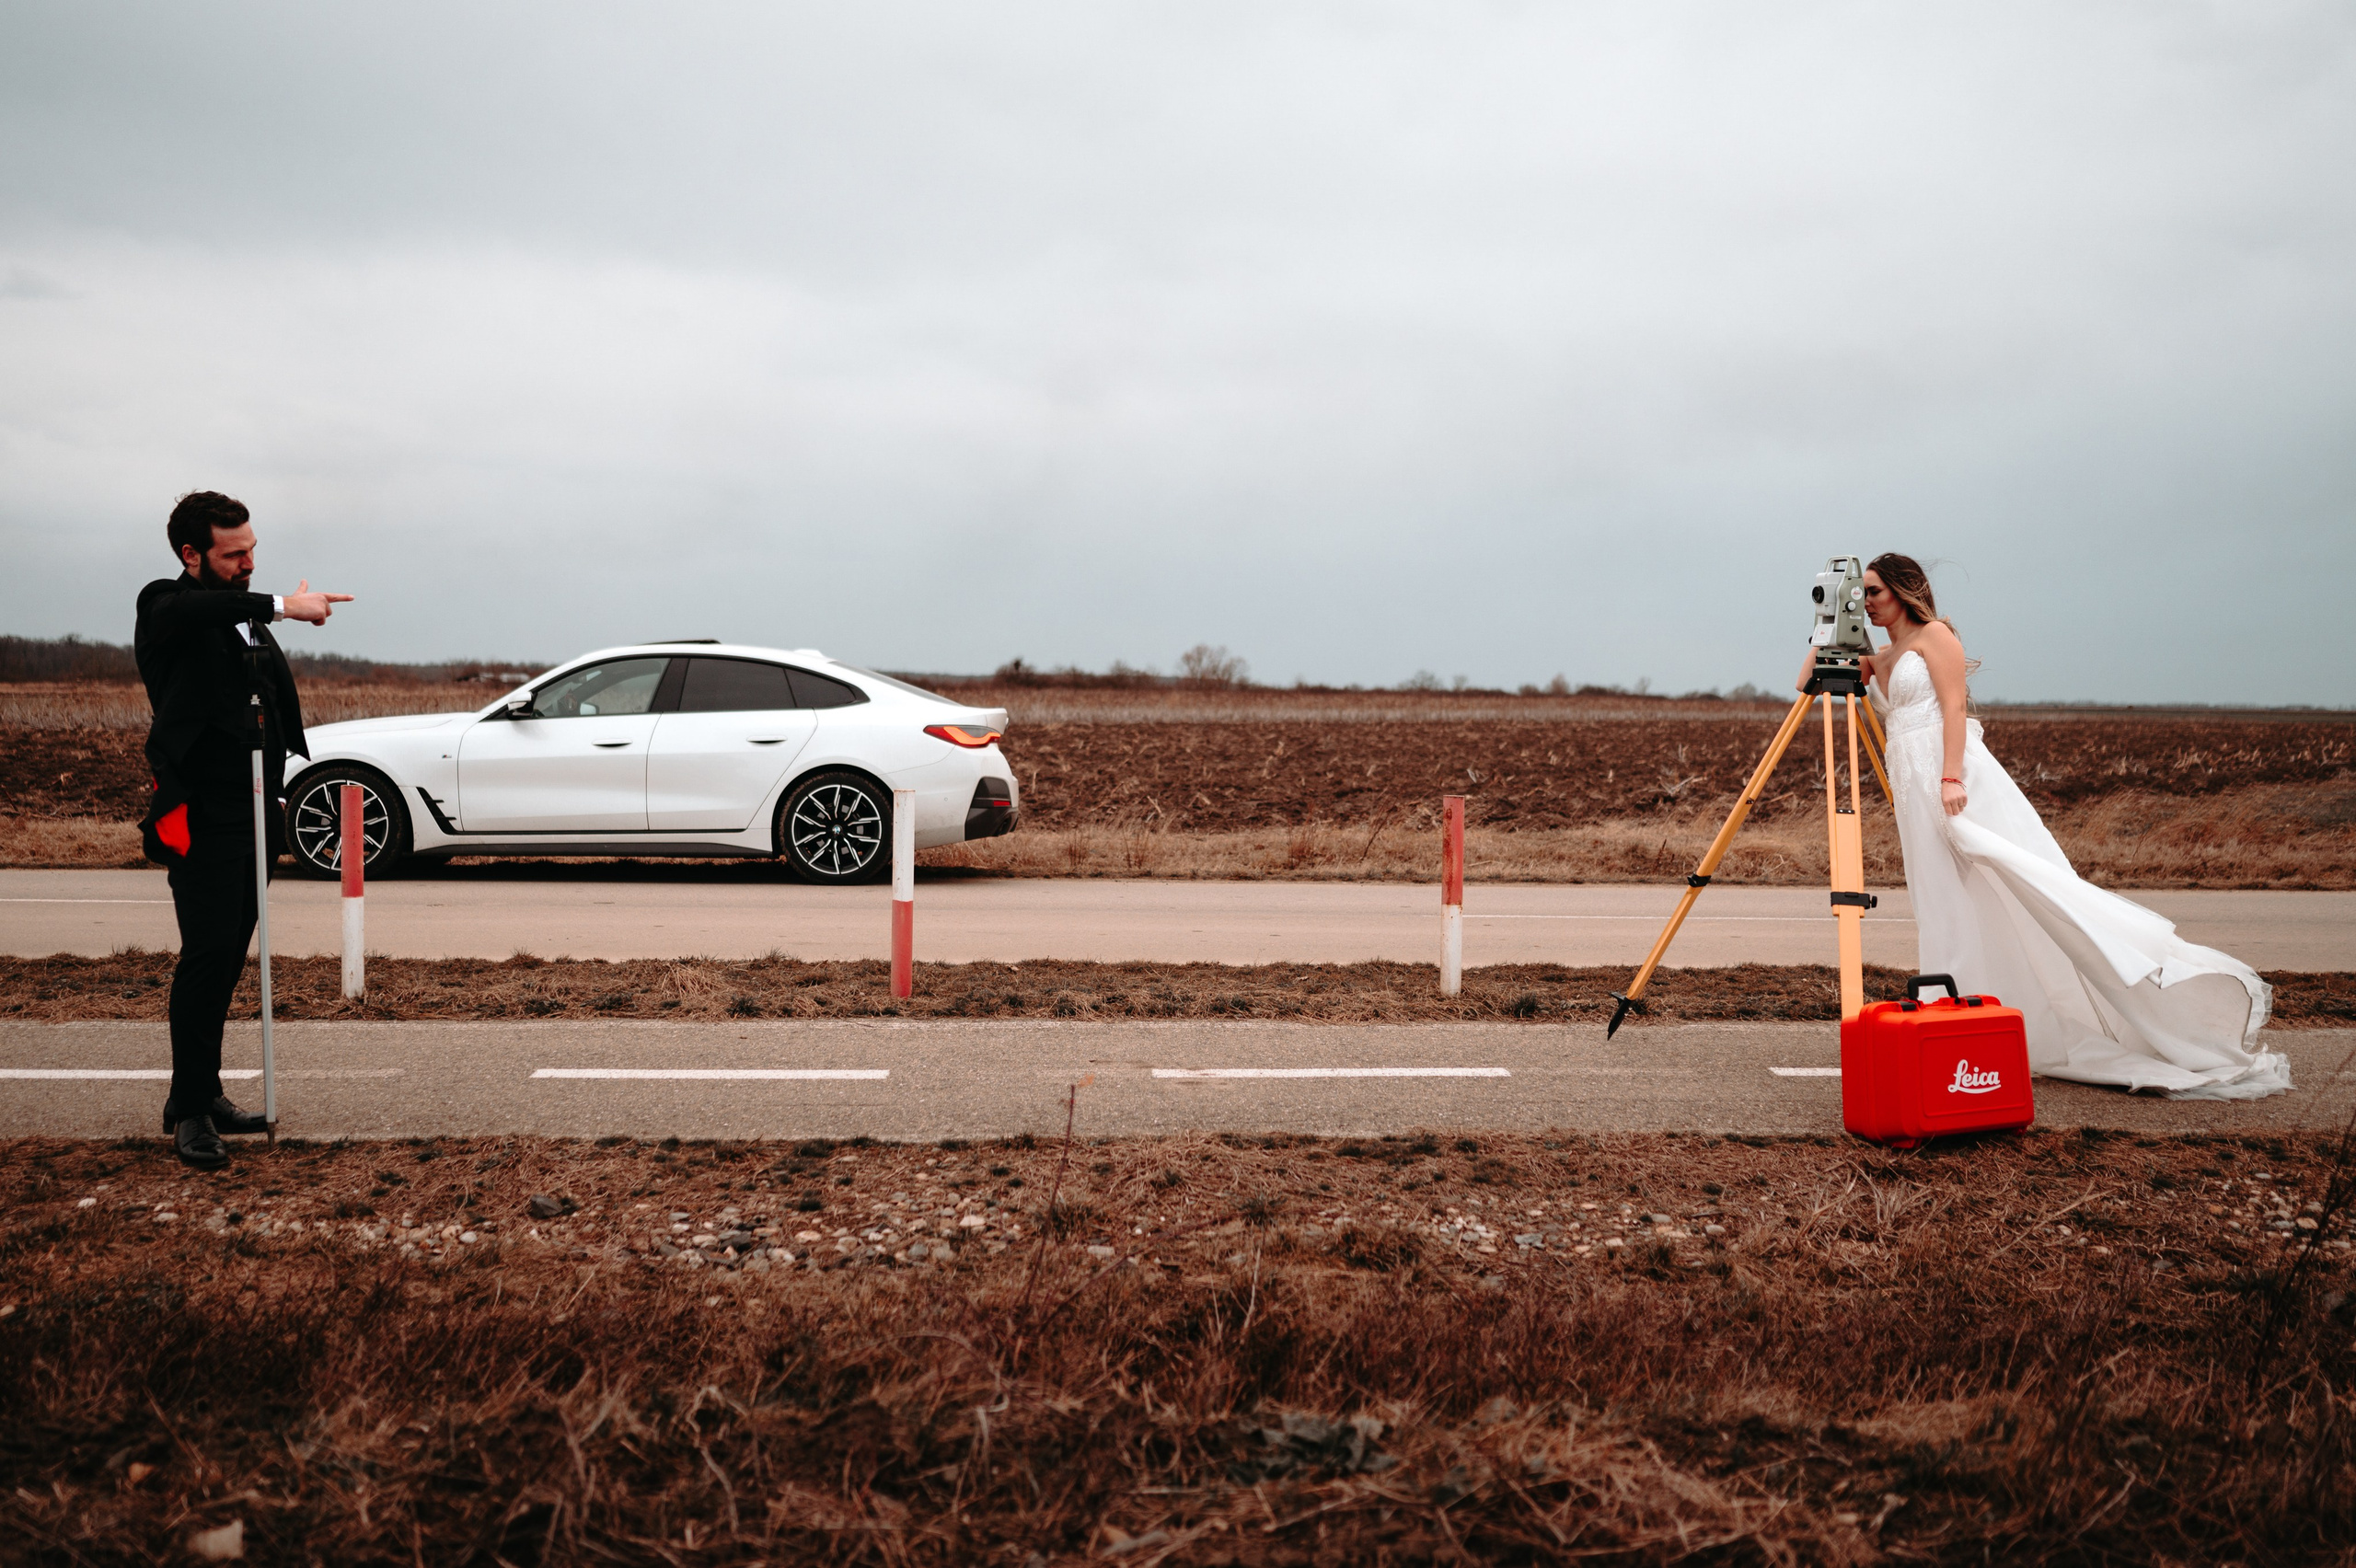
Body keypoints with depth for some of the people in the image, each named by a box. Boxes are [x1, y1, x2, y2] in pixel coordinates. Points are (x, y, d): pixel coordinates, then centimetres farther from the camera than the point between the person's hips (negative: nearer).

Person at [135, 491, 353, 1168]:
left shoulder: (249, 619, 18)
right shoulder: (166, 606, -6)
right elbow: (187, 611, -32)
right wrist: (281, 605, -37)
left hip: (253, 814, 8)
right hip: (200, 817, -7)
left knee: (228, 957, 11)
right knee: (208, 952, -13)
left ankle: (203, 1094, 20)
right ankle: (190, 1111, -7)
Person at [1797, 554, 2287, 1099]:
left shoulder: (1933, 635, 0)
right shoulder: (1878, 660, 21)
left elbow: (1953, 708, -10)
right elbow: (1809, 683, 24)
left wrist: (1951, 779, -20)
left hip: (1955, 781, -7)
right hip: (1913, 789, 7)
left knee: (2025, 880, -16)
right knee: (1947, 913, 3)